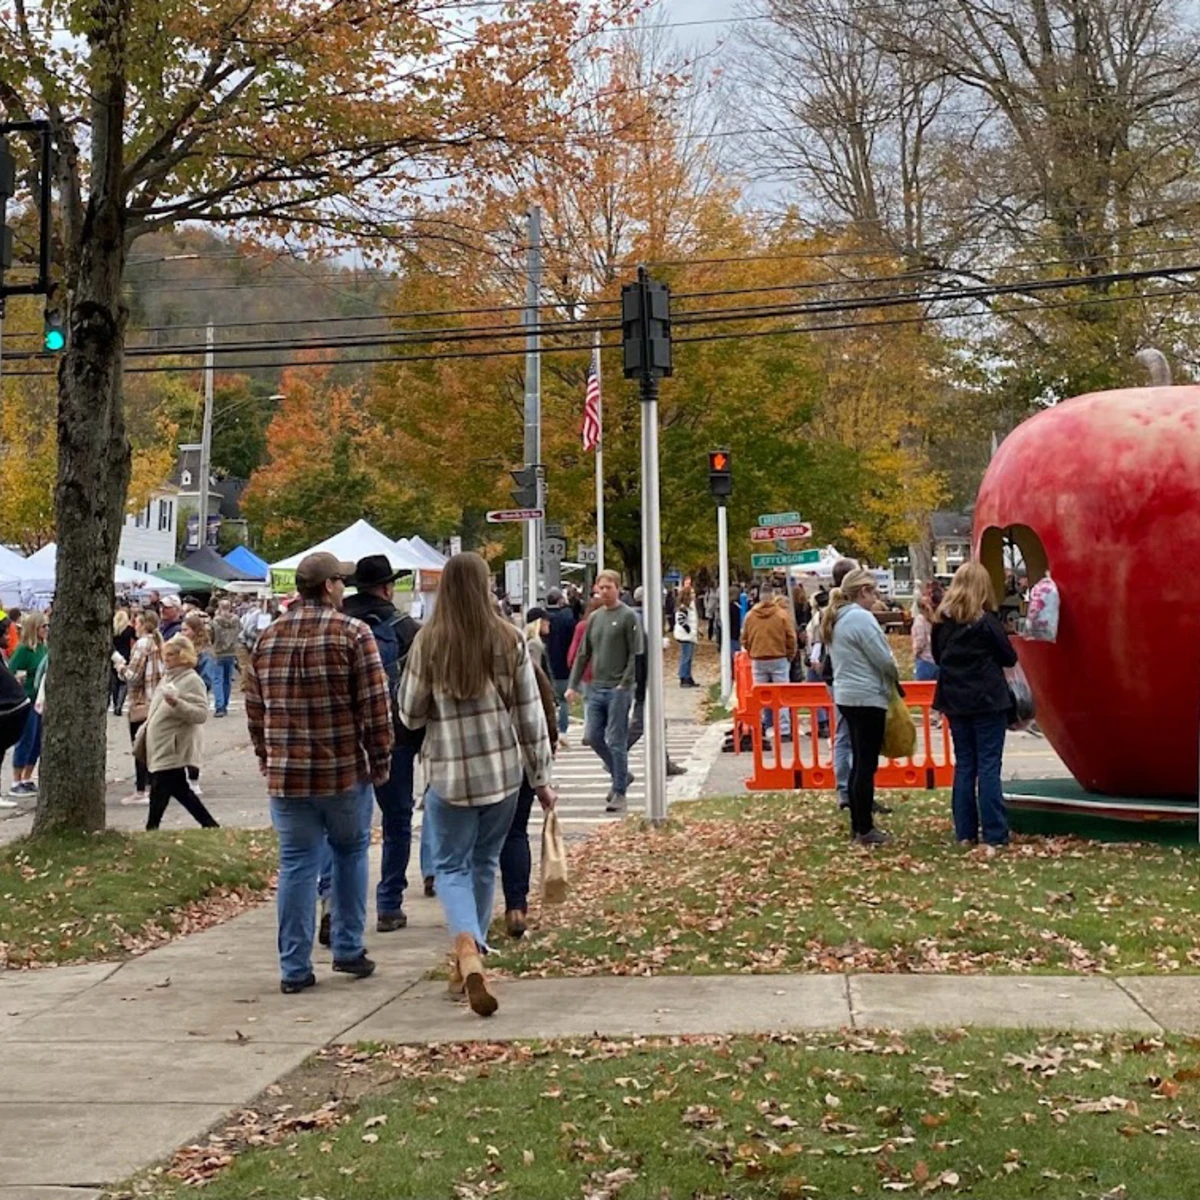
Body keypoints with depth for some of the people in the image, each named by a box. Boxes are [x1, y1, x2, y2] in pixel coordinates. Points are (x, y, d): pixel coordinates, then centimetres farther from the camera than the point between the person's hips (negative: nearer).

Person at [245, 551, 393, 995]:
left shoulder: (267, 638, 6)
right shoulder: (352, 633, -8)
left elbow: (254, 709, 11)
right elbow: (375, 706, -10)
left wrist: (267, 759, 20)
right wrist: (381, 759, -1)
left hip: (286, 775, 3)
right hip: (346, 772, -3)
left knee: (296, 865, 7)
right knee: (350, 853, 16)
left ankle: (294, 967, 10)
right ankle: (348, 949, 20)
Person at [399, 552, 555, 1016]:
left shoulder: (428, 642, -7)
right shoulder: (509, 640, -4)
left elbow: (411, 714, 1)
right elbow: (529, 716, -1)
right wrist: (541, 778, 7)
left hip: (449, 773, -2)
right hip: (503, 771, 2)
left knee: (451, 866, 5)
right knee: (485, 862, 17)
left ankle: (468, 950, -19)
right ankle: (470, 958, 27)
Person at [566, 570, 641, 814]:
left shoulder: (628, 616, -5)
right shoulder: (594, 618, 13)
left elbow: (636, 655, -9)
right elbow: (583, 654, 15)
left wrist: (624, 684, -15)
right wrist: (573, 685, 9)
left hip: (618, 690, -6)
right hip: (596, 688, 6)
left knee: (616, 742, -3)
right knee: (592, 737, 6)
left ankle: (619, 792, 6)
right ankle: (621, 775, 25)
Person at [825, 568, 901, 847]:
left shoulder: (839, 619, 13)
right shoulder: (861, 618, -16)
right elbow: (884, 659, -15)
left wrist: (888, 679, 14)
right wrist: (894, 681, 4)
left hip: (846, 695, 10)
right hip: (867, 697, -10)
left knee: (859, 762, 15)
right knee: (867, 764, -4)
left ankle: (858, 823, 21)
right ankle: (865, 830, 0)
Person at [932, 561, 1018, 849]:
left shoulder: (942, 621, 3)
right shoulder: (987, 621, -11)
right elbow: (1010, 658, -3)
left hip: (955, 702, 5)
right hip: (987, 702, -5)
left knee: (964, 766, 11)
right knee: (988, 766, -3)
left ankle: (965, 833, 12)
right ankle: (994, 835, -3)